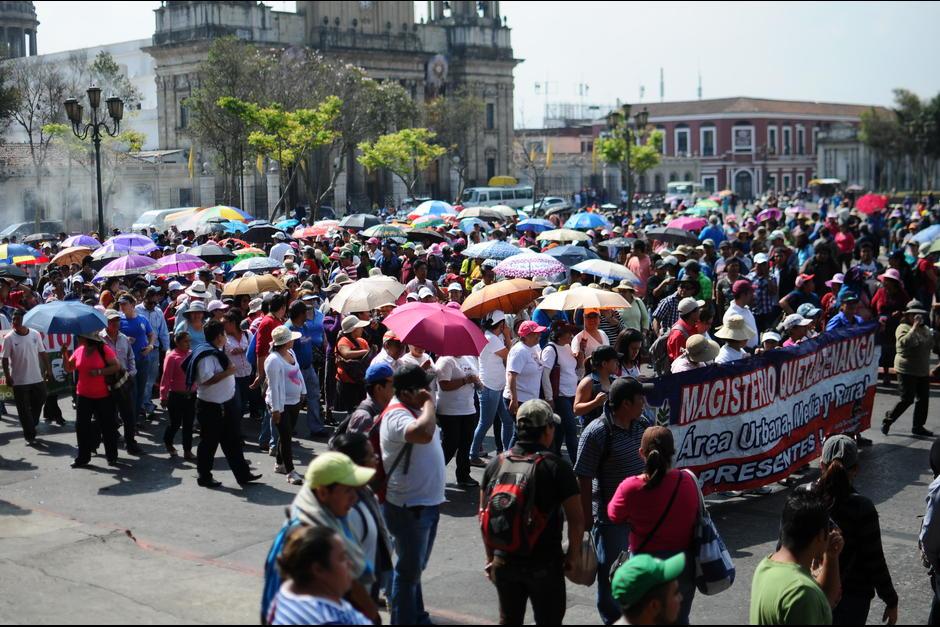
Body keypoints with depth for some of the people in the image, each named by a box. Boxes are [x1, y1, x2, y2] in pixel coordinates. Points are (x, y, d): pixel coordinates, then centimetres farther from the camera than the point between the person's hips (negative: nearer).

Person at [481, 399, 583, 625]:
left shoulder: (497, 464, 0)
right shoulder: (556, 467, -13)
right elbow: (576, 519, -14)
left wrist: (490, 557, 15)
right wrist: (573, 554, 1)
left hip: (504, 562, 4)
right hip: (544, 564, -4)